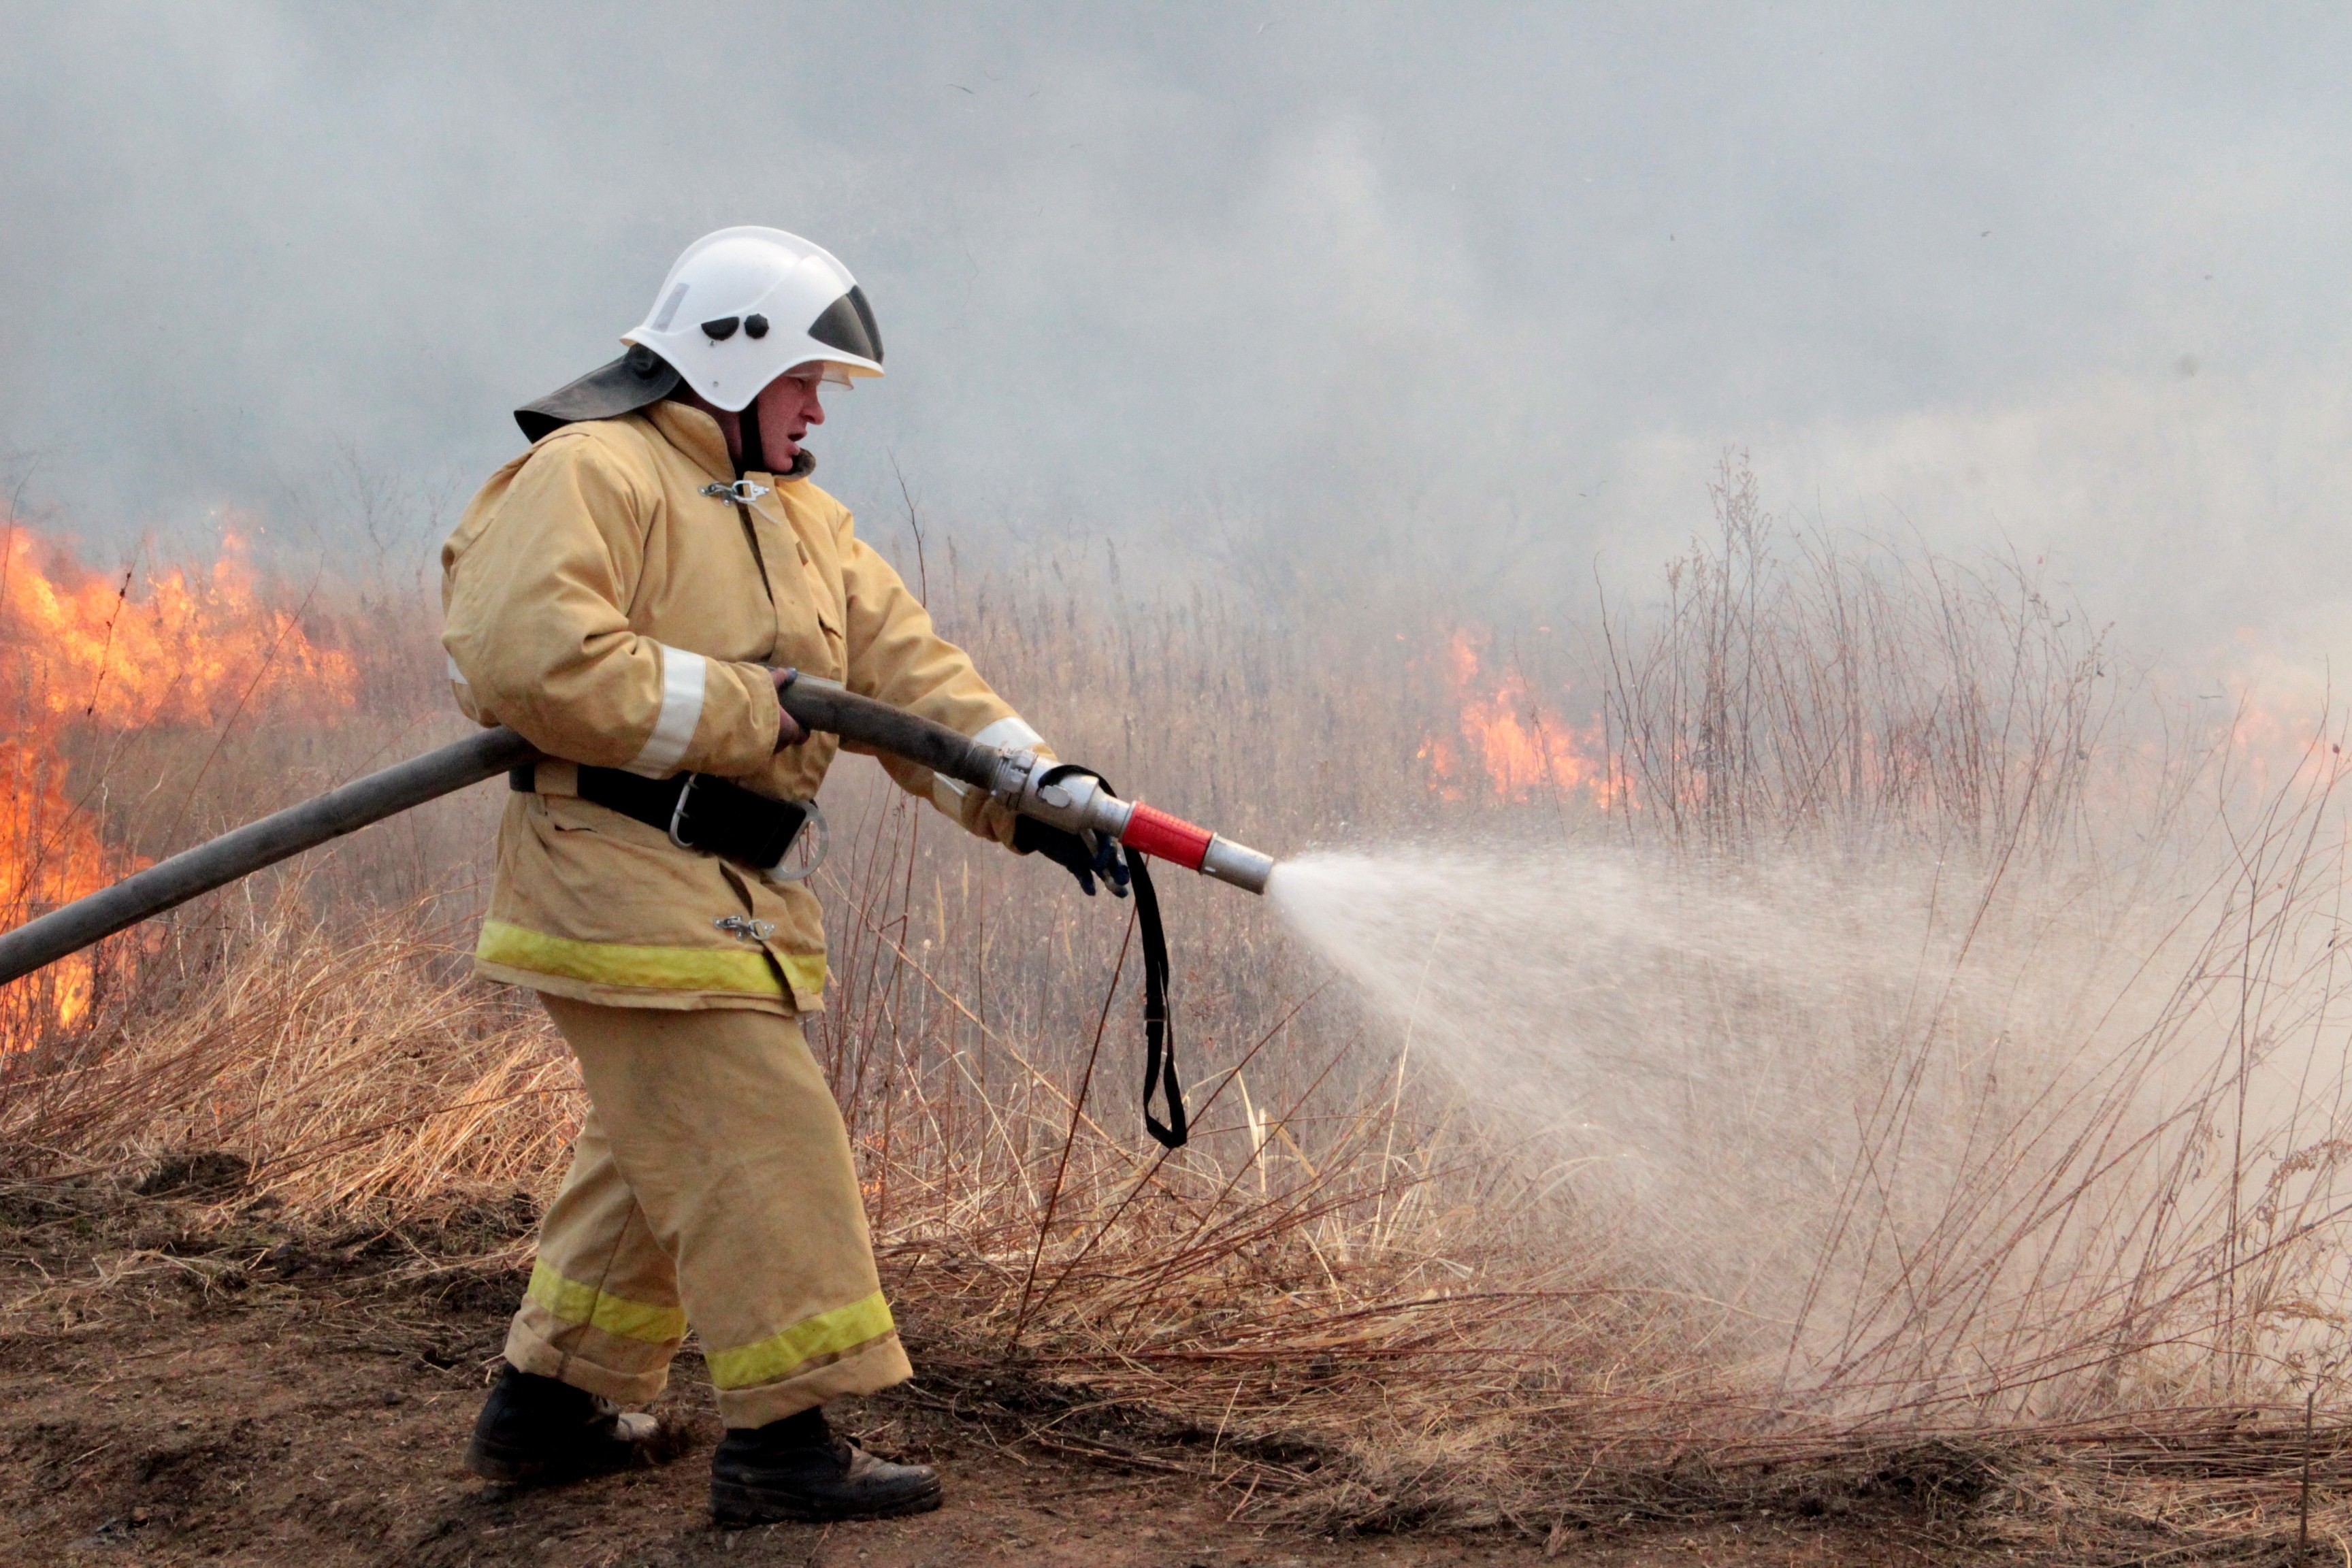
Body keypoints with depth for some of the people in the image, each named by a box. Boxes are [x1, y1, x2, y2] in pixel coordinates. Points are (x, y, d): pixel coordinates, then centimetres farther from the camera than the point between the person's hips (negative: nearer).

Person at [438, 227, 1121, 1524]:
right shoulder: (592, 476, -10)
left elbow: (904, 666, 10)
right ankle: (784, 1437, -6)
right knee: (753, 1149, -10)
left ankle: (554, 1402, 30)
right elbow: (532, 660, -24)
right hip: (624, 877, -10)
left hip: (733, 900, 10)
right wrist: (738, 711, -19)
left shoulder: (798, 521, 20)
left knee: (655, 1159, 19)